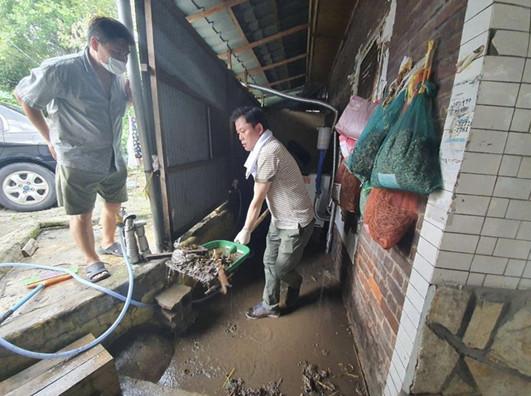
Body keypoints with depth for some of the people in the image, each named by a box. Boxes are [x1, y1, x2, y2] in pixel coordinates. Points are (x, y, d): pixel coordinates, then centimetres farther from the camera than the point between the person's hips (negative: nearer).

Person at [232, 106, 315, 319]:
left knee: (281, 269, 6)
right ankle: (269, 306, 34)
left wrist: (246, 231, -8)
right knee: (269, 262, 14)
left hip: (296, 222, -9)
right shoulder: (264, 150, 6)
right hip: (279, 219, 9)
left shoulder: (269, 152, -25)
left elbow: (257, 200, -20)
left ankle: (295, 282, 41)